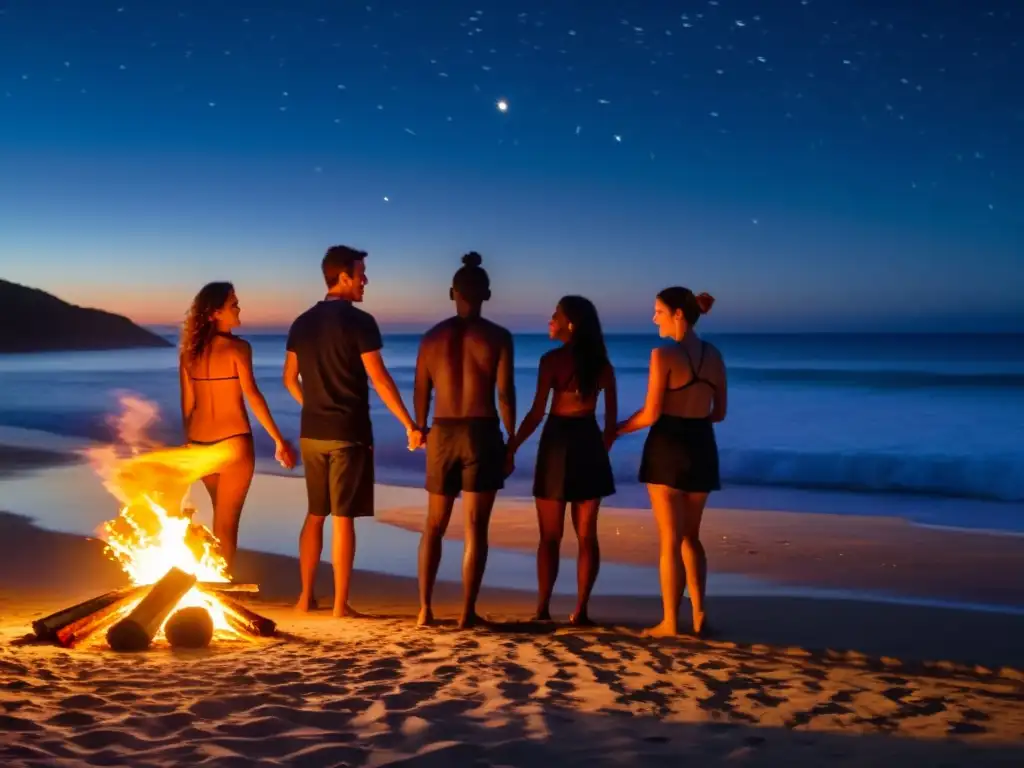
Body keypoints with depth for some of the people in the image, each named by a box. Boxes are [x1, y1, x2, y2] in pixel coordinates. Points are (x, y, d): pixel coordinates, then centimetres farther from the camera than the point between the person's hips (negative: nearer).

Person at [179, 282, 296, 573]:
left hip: (201, 443, 6)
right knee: (227, 518, 6)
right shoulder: (237, 347, -12)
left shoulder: (190, 352, 4)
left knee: (221, 513, 24)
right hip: (233, 442, -6)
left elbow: (187, 403, 8)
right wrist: (279, 440, -18)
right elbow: (252, 395, -19)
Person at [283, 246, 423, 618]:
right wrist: (410, 425, -9)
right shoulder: (359, 321, -11)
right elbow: (380, 380, -14)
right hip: (348, 433, -6)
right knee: (343, 518, -2)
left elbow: (290, 380, 14)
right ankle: (340, 604, 1)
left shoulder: (302, 323, 9)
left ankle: (306, 597, 18)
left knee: (315, 515, 15)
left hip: (312, 433, 6)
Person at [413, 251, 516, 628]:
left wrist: (421, 434, 16)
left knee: (434, 525, 13)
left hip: (442, 434, 3)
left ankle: (425, 608, 9)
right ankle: (467, 612, 1)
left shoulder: (432, 336, 5)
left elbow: (421, 394, 6)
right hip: (482, 433, -3)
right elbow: (505, 394, -7)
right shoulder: (498, 336, -4)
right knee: (475, 527, 2)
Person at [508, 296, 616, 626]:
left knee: (550, 535, 5)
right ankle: (580, 610, 7)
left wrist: (511, 447, -6)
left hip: (558, 441, -4)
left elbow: (537, 413, -13)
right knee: (587, 534, 8)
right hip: (589, 442, 4)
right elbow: (612, 416, 5)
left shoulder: (552, 359, -10)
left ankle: (543, 610, 5)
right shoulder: (602, 364, 5)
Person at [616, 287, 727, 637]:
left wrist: (617, 429, 2)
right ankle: (699, 614, 11)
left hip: (668, 447, -5)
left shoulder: (664, 355, -14)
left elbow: (651, 414, -14)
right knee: (690, 536, 19)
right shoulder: (714, 355, 5)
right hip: (702, 447, 5)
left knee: (669, 539, 3)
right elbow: (719, 412, 10)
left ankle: (670, 622, 8)